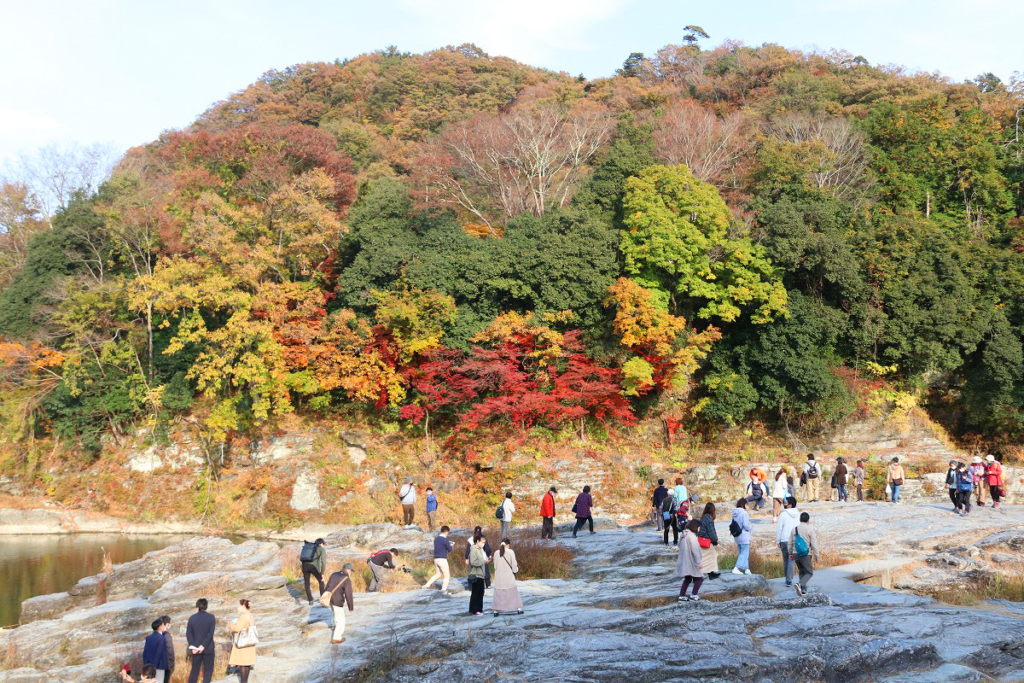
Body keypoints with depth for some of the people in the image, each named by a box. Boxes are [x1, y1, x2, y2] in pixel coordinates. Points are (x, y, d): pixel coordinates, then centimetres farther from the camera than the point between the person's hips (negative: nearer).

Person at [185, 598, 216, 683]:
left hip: (196, 648, 2)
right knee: (208, 670, 5)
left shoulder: (192, 618, 2)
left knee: (194, 670, 12)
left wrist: (192, 646, -8)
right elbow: (211, 633, -14)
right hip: (208, 648, -2)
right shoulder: (211, 617, -5)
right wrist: (203, 646, -13)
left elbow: (188, 634, -4)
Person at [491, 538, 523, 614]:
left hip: (499, 577, 2)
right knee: (513, 592, 10)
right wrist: (516, 570, 14)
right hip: (509, 576, -2)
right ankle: (518, 608, 13)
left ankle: (496, 610, 5)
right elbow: (514, 564, -5)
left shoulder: (497, 553, 0)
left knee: (498, 593, 8)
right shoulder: (510, 552, -8)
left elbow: (495, 565, 4)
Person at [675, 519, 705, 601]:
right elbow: (695, 551, -21)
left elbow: (679, 546, 18)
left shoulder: (684, 535, 11)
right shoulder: (692, 536, -18)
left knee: (687, 579, 17)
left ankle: (682, 596, 15)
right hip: (691, 562, -9)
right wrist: (699, 562, -17)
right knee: (699, 578, 3)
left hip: (684, 562, 9)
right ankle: (693, 595, 2)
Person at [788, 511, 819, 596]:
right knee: (809, 572, 3)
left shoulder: (794, 529, 8)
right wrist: (816, 555, -1)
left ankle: (803, 589, 16)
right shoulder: (810, 529, -6)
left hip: (796, 554, 5)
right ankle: (800, 584, -21)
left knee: (802, 571, 20)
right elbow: (814, 544, -8)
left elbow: (790, 543, 11)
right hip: (806, 554, -5)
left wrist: (791, 553, 21)